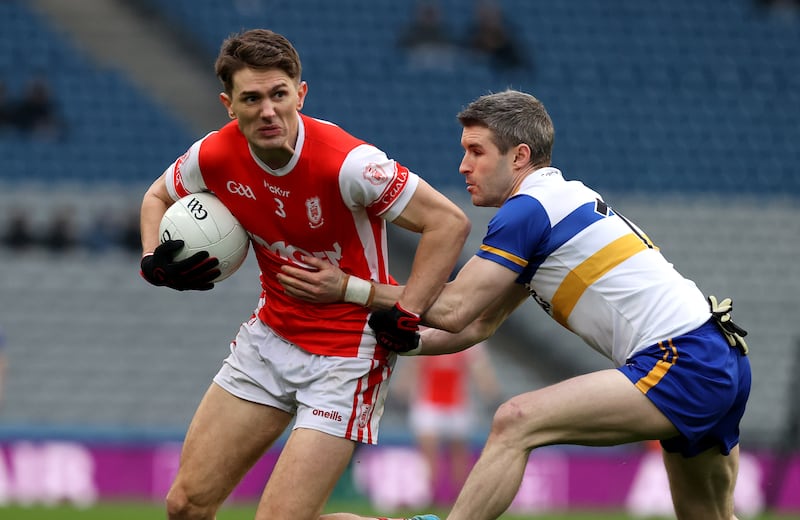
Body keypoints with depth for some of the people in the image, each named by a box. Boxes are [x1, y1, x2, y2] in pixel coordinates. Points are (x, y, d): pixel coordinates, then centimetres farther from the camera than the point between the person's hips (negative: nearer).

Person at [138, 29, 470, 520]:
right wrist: (155, 261, -5)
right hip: (271, 337, 6)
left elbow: (450, 222, -22)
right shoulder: (214, 157, -10)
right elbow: (158, 196, 13)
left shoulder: (347, 162, -27)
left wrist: (406, 315, -23)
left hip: (347, 350, -6)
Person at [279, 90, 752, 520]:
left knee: (516, 423, -15)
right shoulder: (563, 198, 23)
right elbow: (480, 324, 24)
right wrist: (406, 342, 10)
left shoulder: (529, 209, -8)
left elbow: (454, 308, -9)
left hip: (683, 363, -10)